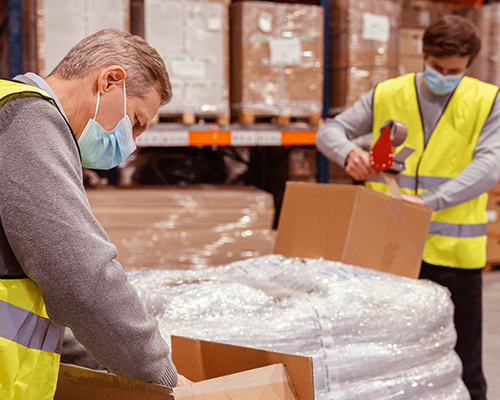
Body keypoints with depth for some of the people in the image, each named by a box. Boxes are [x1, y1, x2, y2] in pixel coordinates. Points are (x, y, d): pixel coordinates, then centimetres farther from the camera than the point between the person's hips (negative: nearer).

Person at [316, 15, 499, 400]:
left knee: (461, 361, 7)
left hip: (452, 251, -2)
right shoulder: (387, 95, 5)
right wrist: (349, 152, -18)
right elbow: (329, 132, 6)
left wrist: (432, 200, -27)